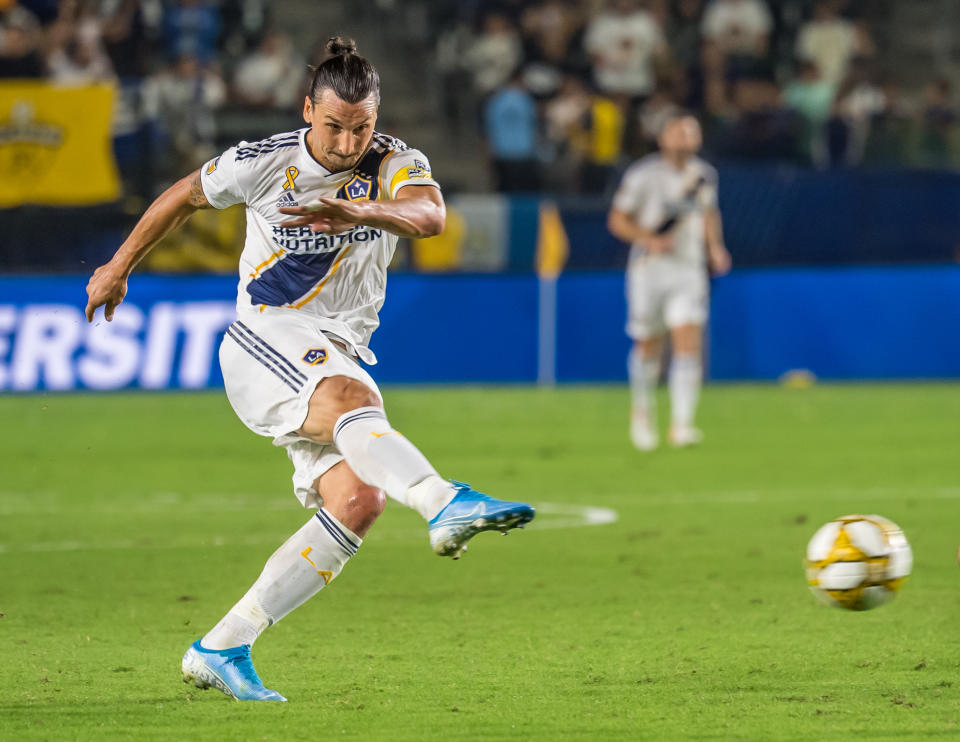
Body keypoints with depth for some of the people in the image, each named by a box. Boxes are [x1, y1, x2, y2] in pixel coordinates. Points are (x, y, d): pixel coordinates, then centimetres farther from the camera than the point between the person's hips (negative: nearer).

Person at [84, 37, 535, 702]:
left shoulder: (395, 163, -4)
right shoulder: (263, 163, -5)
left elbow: (430, 215, -28)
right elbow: (185, 196, 14)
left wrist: (361, 211, -48)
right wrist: (120, 267, 24)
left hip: (338, 360, 4)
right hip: (264, 338, -4)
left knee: (356, 502, -16)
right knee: (353, 399, -36)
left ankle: (221, 651, -9)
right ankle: (446, 505, -65)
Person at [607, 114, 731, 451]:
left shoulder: (705, 176, 6)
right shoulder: (642, 174, -8)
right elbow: (617, 220, -4)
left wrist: (715, 247, 8)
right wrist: (650, 240, -19)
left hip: (689, 271, 2)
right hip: (650, 269, -2)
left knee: (689, 346, -13)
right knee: (649, 347, 7)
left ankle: (681, 424, -15)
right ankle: (642, 410, 34)